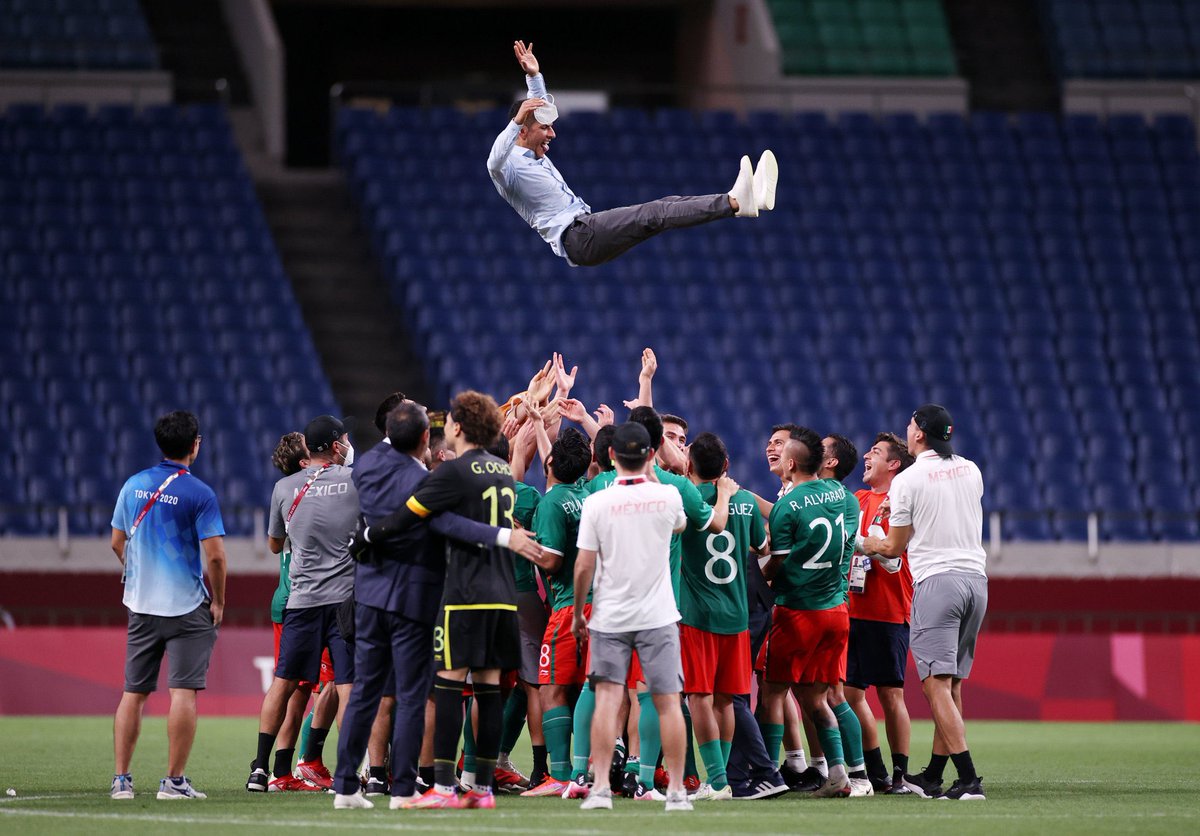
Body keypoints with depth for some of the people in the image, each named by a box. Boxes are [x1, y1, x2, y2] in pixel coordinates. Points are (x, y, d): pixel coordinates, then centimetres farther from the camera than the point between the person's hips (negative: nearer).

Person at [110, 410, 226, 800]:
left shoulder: (133, 486, 5)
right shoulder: (199, 493, -11)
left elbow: (117, 542, 13)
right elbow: (215, 555, -14)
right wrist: (218, 601, -1)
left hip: (141, 606, 5)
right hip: (187, 605, -5)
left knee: (133, 693, 10)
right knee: (184, 692, -4)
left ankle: (121, 779, 10)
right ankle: (174, 780, -7)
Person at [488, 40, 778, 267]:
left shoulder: (534, 156, 24)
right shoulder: (509, 166, -5)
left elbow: (540, 110, 37)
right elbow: (494, 163, -30)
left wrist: (534, 75, 26)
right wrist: (516, 121, -41)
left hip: (588, 228, 10)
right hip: (573, 239, -10)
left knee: (665, 205, -7)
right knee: (653, 214, -25)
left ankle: (752, 198, -21)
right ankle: (735, 203, -41)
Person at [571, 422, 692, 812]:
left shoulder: (597, 503, -8)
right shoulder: (667, 496, -3)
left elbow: (584, 566, -7)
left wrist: (578, 612, 7)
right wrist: (650, 478, 29)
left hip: (610, 616, -1)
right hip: (658, 617, 1)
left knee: (607, 698, -1)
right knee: (667, 701, 3)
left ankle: (600, 788, -8)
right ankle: (677, 791, 3)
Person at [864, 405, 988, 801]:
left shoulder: (907, 481, -6)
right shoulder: (970, 471, 11)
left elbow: (894, 547, 3)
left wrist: (863, 543, 23)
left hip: (936, 580, -7)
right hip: (975, 576, 7)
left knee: (937, 685, -8)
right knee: (952, 685, 13)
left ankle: (968, 779, -19)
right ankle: (932, 777, 20)